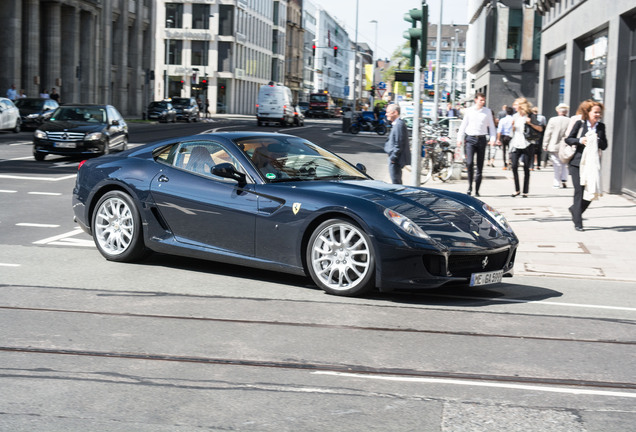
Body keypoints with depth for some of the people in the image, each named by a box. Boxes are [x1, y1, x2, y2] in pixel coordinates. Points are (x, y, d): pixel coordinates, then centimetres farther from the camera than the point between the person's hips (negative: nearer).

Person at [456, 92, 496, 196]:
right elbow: (463, 125, 10)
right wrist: (460, 138, 4)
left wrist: (493, 138, 0)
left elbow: (491, 126, 12)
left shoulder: (487, 111, 8)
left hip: (482, 139, 1)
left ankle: (477, 190, 7)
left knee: (480, 166, 2)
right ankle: (470, 186, -1)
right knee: (469, 163, -16)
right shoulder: (469, 111, 6)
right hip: (470, 139, -1)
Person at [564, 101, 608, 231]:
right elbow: (568, 139, 1)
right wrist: (580, 140, -16)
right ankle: (578, 223, 1)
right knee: (579, 191, -5)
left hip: (593, 164, 3)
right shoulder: (579, 124, -1)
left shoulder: (601, 126, 9)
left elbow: (604, 146, 8)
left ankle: (575, 209, 29)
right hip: (577, 162, -3)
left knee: (592, 192, 1)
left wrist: (596, 140, -11)